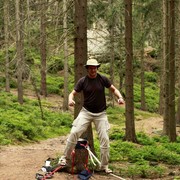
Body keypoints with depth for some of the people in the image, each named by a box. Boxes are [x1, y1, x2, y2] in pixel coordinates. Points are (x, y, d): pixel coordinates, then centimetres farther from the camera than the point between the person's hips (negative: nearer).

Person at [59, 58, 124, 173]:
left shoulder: (102, 79, -4)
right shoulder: (83, 81, -4)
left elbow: (114, 89, 4)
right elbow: (73, 93, -2)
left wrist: (120, 97, -15)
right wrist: (70, 99, -25)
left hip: (101, 114, 1)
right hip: (86, 112, 0)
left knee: (105, 139, -2)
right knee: (74, 132, -17)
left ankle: (104, 166, 10)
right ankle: (65, 157, -3)